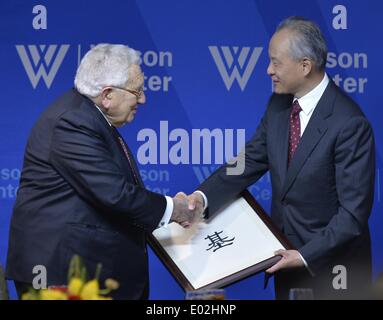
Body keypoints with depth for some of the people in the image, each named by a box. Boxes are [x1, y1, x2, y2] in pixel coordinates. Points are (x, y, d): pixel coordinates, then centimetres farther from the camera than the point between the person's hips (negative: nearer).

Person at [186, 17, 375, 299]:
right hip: (287, 253, 6)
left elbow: (354, 211, -22)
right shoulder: (280, 104, -1)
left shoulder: (350, 124, -23)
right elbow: (252, 159, 3)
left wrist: (306, 255, -23)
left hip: (331, 266, -6)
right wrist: (204, 195, -12)